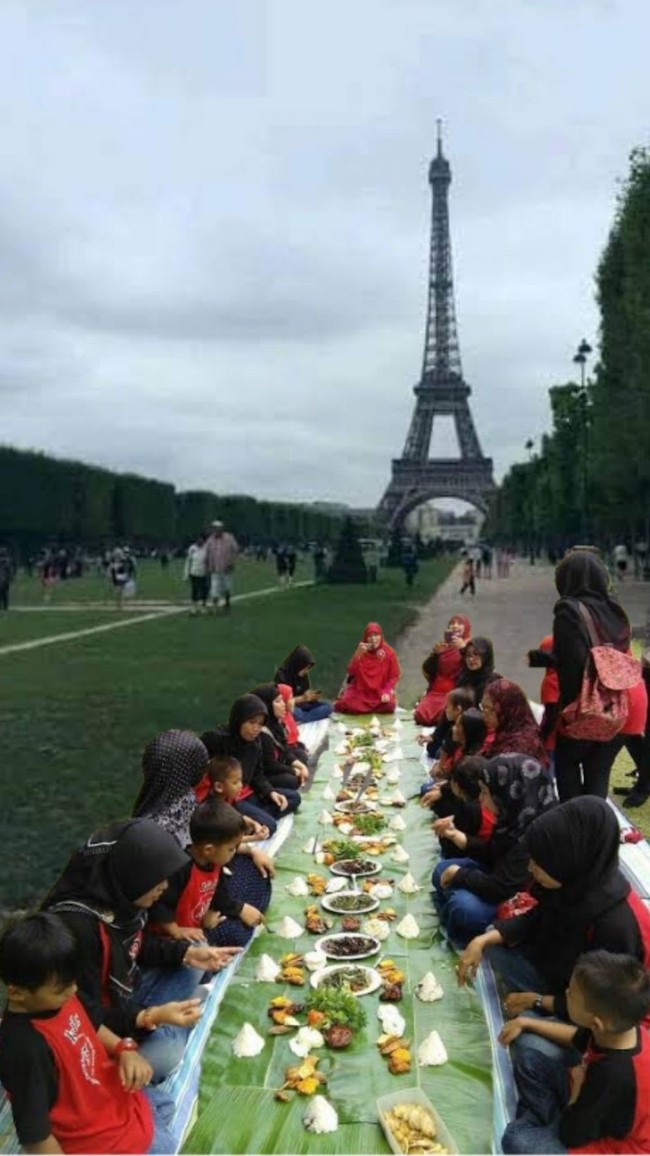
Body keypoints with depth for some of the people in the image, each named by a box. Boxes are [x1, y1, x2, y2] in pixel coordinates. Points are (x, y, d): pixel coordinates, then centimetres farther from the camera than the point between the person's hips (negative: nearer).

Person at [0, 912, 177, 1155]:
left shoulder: (59, 995, -13)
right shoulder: (26, 1049, -38)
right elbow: (34, 1136, -31)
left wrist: (125, 1050, -10)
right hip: (94, 1136, -8)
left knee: (167, 1104, 24)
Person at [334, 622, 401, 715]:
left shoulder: (389, 653, -5)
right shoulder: (361, 651, -3)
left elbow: (394, 676, -1)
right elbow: (351, 672, -13)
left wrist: (386, 692, -15)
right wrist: (358, 654, -25)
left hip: (380, 693, 1)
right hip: (361, 691, -1)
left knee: (389, 705, -29)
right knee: (346, 705, -27)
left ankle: (363, 709, -3)